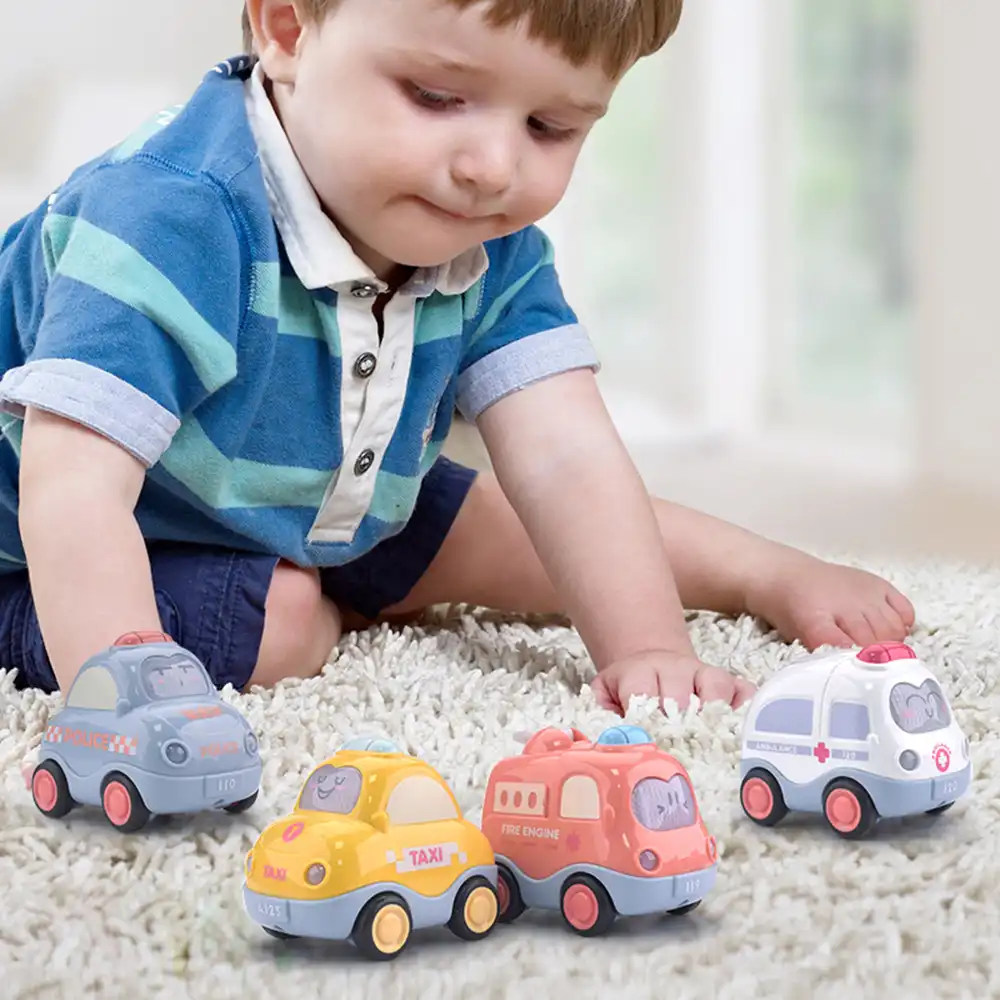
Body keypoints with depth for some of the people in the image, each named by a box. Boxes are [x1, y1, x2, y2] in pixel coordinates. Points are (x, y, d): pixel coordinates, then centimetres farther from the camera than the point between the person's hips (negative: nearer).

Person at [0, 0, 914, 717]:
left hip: (326, 521, 7)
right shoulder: (171, 219, -40)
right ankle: (352, 610, 5)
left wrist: (647, 652, -31)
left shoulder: (495, 252, -14)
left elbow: (565, 460, -18)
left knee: (530, 538, 10)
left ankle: (775, 579, 33)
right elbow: (74, 493, -45)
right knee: (280, 618, -30)